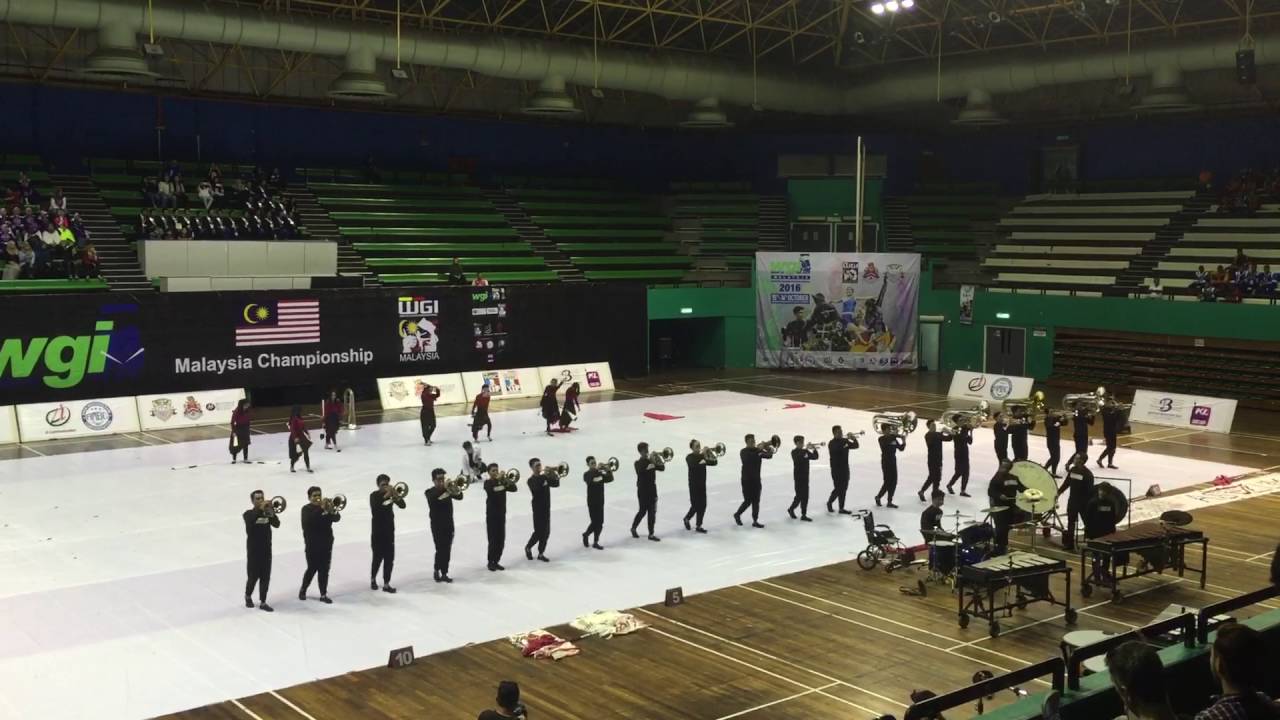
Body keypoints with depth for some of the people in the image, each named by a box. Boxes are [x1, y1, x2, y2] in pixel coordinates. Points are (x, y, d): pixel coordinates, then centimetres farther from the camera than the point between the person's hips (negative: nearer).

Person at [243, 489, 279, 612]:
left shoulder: (268, 512, 4)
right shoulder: (249, 514, -5)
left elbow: (276, 524, -13)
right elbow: (250, 522, -29)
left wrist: (271, 511, -29)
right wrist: (260, 509, -36)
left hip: (266, 550, 3)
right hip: (253, 550, -3)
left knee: (266, 577, 3)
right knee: (253, 576, 3)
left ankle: (263, 602, 9)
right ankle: (248, 596, 30)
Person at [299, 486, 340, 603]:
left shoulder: (327, 506, 7)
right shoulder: (306, 509, -5)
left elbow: (337, 518, -6)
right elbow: (309, 520, -26)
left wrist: (331, 510, -26)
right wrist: (321, 508, -33)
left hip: (326, 544, 4)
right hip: (312, 545, -4)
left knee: (324, 570, 5)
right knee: (312, 569, 2)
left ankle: (323, 594, 10)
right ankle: (302, 590, 24)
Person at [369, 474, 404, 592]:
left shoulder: (391, 494, 4)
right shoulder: (374, 495, -5)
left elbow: (402, 505, -8)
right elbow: (374, 507, -26)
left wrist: (396, 496, -24)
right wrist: (385, 496, -30)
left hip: (390, 531, 3)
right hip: (378, 531, -3)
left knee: (389, 558, -1)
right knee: (378, 557, 1)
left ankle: (386, 584, 2)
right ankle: (373, 579, 26)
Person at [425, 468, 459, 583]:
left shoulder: (447, 489, 8)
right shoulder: (430, 492, -3)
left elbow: (459, 497, -5)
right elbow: (432, 498, -26)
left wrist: (455, 490, -25)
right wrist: (443, 488, -34)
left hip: (449, 525, 4)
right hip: (437, 525, -4)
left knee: (447, 550, 5)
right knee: (440, 549, -8)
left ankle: (444, 573, 11)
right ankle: (436, 569, 12)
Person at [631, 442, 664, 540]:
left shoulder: (651, 461, 9)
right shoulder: (638, 463, -6)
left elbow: (662, 468, 2)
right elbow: (641, 470, -27)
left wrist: (658, 459, -9)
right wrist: (650, 460, -26)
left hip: (652, 489, 5)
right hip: (643, 490, -5)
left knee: (652, 512, 3)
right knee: (643, 511, 1)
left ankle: (651, 534, 6)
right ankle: (633, 528, 25)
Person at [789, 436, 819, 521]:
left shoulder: (806, 452, 11)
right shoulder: (794, 452, -8)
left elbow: (815, 457, 8)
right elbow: (798, 457, -28)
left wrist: (814, 450, -8)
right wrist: (806, 449, -31)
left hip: (805, 476, 6)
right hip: (799, 477, -6)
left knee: (805, 496, 4)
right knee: (800, 495, -4)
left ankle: (804, 515, 7)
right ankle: (791, 509, 18)